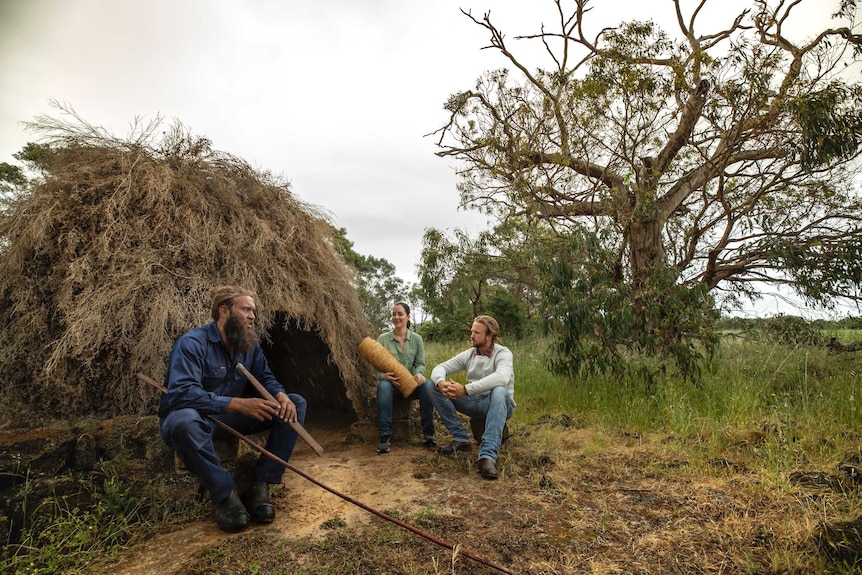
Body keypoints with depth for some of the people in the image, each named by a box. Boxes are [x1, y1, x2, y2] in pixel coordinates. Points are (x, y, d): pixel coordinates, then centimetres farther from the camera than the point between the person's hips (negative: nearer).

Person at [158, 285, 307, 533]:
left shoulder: (250, 344, 1)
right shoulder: (192, 343, -21)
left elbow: (265, 378, 5)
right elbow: (181, 393, -32)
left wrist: (281, 395, -20)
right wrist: (238, 404, -41)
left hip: (230, 419, 6)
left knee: (296, 403, -7)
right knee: (185, 420, -43)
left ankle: (261, 485, -15)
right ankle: (224, 494, -23)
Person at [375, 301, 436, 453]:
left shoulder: (417, 339, 3)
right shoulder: (382, 338, -1)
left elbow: (420, 363, 0)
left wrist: (419, 374, -24)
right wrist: (384, 376, -27)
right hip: (390, 382, -1)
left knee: (426, 385, -32)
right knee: (384, 386, -37)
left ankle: (428, 432, -19)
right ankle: (385, 436, -32)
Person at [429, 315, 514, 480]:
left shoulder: (503, 353, -13)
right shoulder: (468, 355, 3)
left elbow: (502, 377, -35)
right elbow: (440, 368, -4)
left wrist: (465, 389, -43)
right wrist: (441, 382, -30)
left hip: (498, 405, -5)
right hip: (475, 402, 5)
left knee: (499, 392, -41)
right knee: (432, 386, -9)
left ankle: (488, 455, -45)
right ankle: (461, 438, -12)